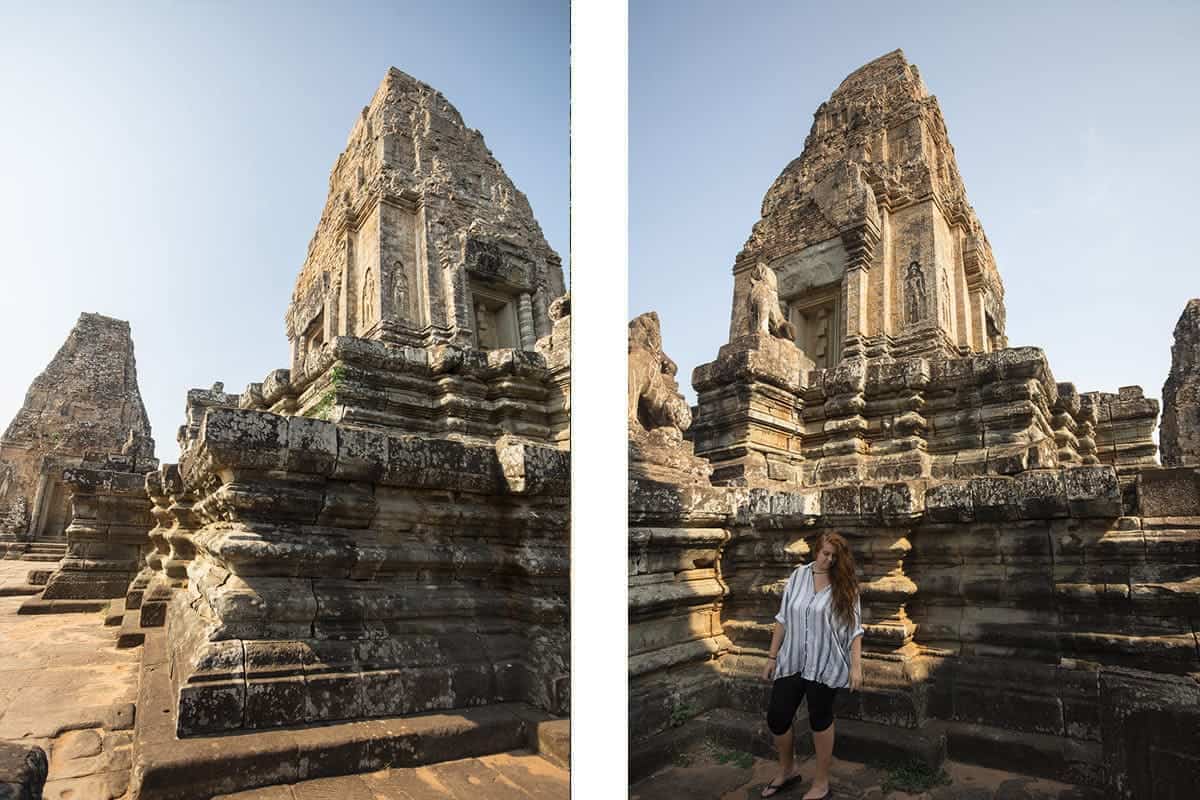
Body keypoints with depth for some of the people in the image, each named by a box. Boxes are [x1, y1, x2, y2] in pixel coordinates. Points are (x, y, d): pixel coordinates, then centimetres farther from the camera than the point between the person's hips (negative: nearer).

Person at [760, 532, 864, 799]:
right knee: (776, 717, 7)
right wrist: (772, 657, 4)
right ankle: (787, 769, 33)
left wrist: (856, 666, -13)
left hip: (824, 665, -3)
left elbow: (854, 629, -6)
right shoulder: (798, 576, 0)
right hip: (791, 662, 3)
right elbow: (783, 619, 3)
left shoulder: (845, 585, -6)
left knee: (820, 720, 9)